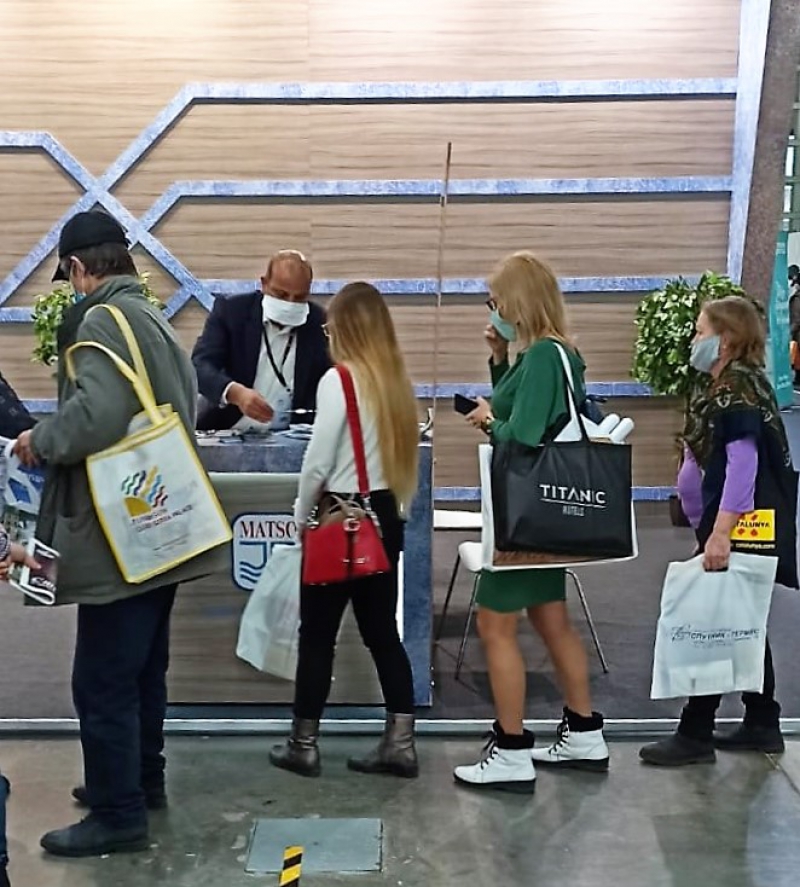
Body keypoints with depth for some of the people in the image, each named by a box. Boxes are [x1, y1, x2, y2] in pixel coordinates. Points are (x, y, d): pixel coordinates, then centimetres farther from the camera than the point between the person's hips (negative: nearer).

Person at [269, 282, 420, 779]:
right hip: (384, 517, 6)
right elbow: (406, 453, 5)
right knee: (383, 631, 11)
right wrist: (398, 508, 13)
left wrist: (302, 515, 0)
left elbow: (319, 462, -13)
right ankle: (401, 743, 13)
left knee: (318, 635, 6)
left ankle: (304, 745, 16)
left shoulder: (338, 380, -13)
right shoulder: (398, 381, 3)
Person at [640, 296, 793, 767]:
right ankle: (762, 726, 24)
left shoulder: (740, 391, -16)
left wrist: (721, 531, -31)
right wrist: (713, 527, 18)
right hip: (728, 526, 10)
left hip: (737, 529, -10)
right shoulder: (721, 387, 14)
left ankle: (695, 735, 5)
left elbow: (744, 464, -25)